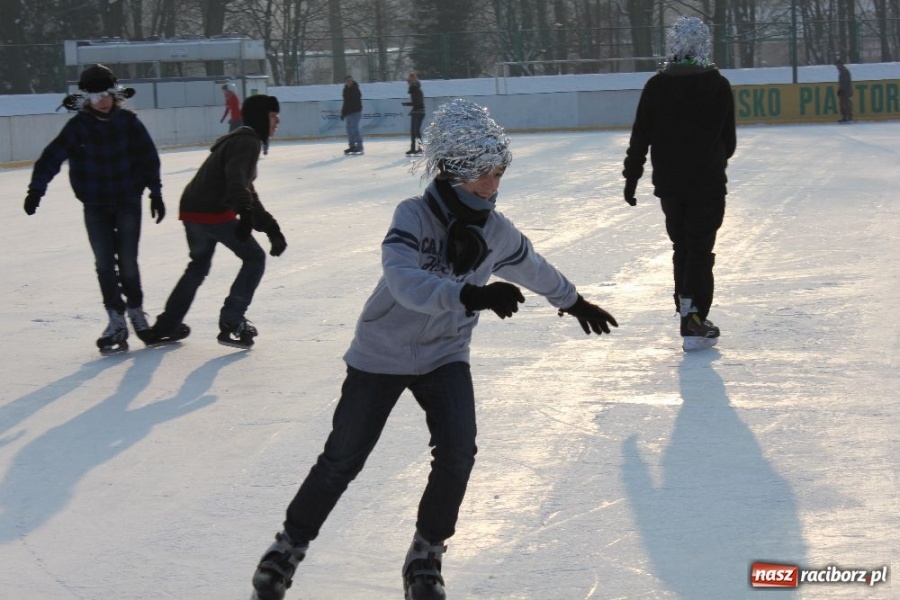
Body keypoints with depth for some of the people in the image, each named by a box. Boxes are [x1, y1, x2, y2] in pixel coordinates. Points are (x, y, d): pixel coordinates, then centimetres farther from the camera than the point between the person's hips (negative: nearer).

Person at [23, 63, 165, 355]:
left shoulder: (128, 122, -5)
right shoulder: (78, 126, -8)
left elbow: (148, 156, 0)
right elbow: (52, 156, -13)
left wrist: (155, 193, 0)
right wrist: (36, 189, -22)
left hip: (128, 201, 0)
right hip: (95, 205, 0)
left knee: (127, 261, -2)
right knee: (104, 263, -2)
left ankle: (136, 311, 19)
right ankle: (116, 320, 6)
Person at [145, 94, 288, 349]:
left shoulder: (243, 141, 23)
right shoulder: (248, 142, -9)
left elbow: (247, 191, 27)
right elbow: (236, 179, -29)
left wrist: (271, 227, 24)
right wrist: (245, 212, -43)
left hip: (192, 211, 10)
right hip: (213, 212, -10)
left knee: (199, 266, 28)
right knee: (254, 258, 1)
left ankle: (165, 327, 35)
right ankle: (231, 322, -4)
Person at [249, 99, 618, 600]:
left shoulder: (497, 232, -8)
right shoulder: (413, 218, -24)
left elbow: (535, 270, 14)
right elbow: (406, 282, -41)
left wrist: (575, 301, 28)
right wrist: (471, 296, -55)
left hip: (445, 356, 4)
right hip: (381, 354, -3)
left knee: (457, 455, -14)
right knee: (342, 460, 0)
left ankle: (427, 554, 7)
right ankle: (290, 545, 21)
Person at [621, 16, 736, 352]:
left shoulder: (656, 86, -5)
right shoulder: (718, 86, -7)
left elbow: (640, 138, -3)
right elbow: (729, 139, 1)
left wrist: (631, 177, 6)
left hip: (669, 182, 2)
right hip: (708, 182, -2)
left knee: (681, 247, 17)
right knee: (700, 249, 1)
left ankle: (687, 312, 21)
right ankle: (695, 322, -7)